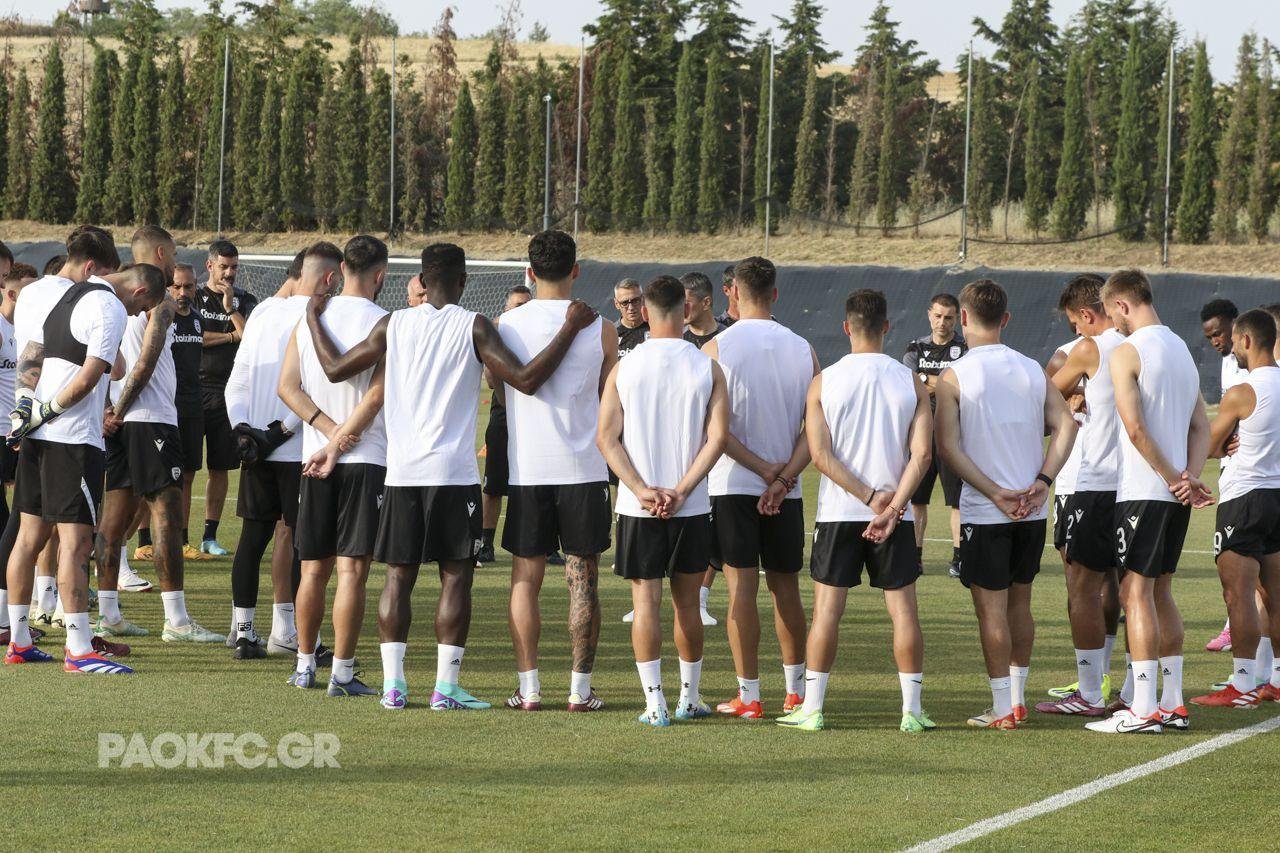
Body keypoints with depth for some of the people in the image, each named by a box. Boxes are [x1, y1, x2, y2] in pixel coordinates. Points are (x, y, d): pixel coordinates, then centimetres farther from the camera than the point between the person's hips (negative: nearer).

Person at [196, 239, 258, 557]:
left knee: (220, 468, 5)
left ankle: (210, 535, 12)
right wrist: (231, 335, -4)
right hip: (193, 389, -2)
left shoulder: (246, 301, 11)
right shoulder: (193, 297, 6)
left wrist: (230, 307, -8)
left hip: (228, 393, 2)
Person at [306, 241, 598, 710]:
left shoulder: (394, 325, 4)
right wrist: (570, 328, -7)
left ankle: (393, 683, 4)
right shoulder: (473, 327, -6)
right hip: (453, 473, -3)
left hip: (401, 472, 3)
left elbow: (335, 368, 12)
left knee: (399, 575, 8)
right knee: (456, 576, 2)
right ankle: (446, 686, -2)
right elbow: (526, 379, -13)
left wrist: (313, 320, 28)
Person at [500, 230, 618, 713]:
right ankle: (580, 689, 6)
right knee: (582, 582, 5)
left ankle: (528, 689, 4)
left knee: (525, 581, 7)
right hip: (584, 469, 0)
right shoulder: (601, 330, -3)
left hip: (526, 469, 0)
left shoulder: (506, 326, -3)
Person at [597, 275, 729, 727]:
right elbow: (718, 437, -10)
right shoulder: (707, 368, -3)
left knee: (646, 601, 2)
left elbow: (607, 438, -7)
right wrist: (682, 490, -9)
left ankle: (655, 703, -3)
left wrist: (642, 490, -10)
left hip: (638, 507, -1)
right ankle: (690, 698, 22)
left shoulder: (623, 368, -2)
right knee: (687, 602, 14)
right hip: (692, 507, 1)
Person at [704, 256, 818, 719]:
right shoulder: (802, 349, 4)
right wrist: (784, 476, -10)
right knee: (785, 586, 14)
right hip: (787, 490, 3)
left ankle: (748, 696, -3)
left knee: (742, 586, -2)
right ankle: (795, 691, 21)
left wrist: (762, 468, -10)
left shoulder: (717, 348, -6)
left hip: (733, 486, -3)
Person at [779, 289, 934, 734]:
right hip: (895, 514, 1)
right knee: (903, 608, 5)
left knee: (827, 608, 4)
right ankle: (912, 710, 5)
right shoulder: (911, 382, 0)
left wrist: (870, 495, -9)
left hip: (838, 513, -1)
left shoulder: (824, 382, -3)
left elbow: (820, 454, -10)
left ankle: (811, 708, 4)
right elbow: (922, 453, -8)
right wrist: (891, 507, -11)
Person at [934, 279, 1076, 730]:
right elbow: (1065, 424, 0)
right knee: (1019, 601, 16)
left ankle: (1002, 708, 1)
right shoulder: (1032, 370, 7)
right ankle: (1017, 697, 23)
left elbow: (948, 446, -15)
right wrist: (1042, 481, -6)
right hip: (1032, 509, 5)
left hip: (985, 511, -5)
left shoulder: (954, 376, -8)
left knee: (991, 607, 0)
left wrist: (995, 493, -14)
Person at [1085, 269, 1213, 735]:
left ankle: (1142, 710, -9)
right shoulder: (1182, 349, 15)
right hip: (1177, 493, 8)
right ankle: (1173, 704, 16)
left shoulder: (1127, 351, -11)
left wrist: (1175, 479, -12)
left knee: (1135, 592, -6)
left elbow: (1135, 429, -19)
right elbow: (1201, 426, 12)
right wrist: (1191, 475, -1)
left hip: (1143, 491, -8)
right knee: (1160, 591, 15)